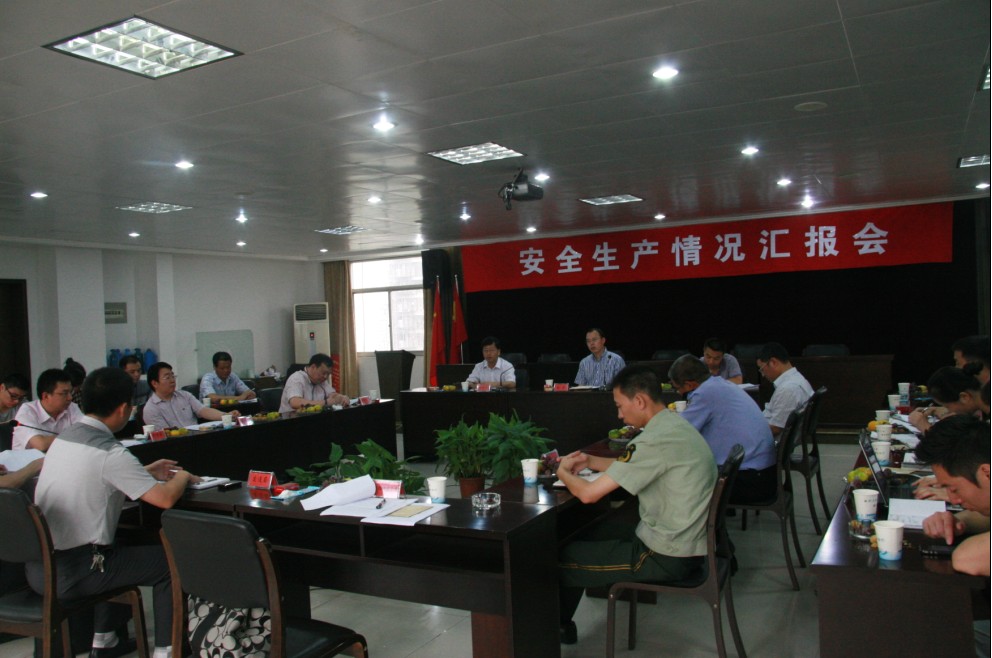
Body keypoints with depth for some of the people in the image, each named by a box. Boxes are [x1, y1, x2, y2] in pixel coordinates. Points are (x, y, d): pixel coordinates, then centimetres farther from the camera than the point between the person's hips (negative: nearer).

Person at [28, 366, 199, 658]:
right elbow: (165, 498, -22)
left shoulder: (63, 438, 6)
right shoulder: (109, 452, -21)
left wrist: (148, 472, 21)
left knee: (116, 551, 33)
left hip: (36, 566, 9)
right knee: (169, 560, 3)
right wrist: (182, 477, 0)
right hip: (70, 575, -9)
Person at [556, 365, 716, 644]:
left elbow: (588, 493, -24)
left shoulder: (655, 440, -26)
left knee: (560, 558, 1)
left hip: (668, 556, -10)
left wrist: (563, 472, -4)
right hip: (686, 541, 10)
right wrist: (590, 461, 10)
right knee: (587, 530, 22)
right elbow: (632, 467, 23)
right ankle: (562, 623, 32)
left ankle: (557, 627, 28)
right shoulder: (675, 425, 5)